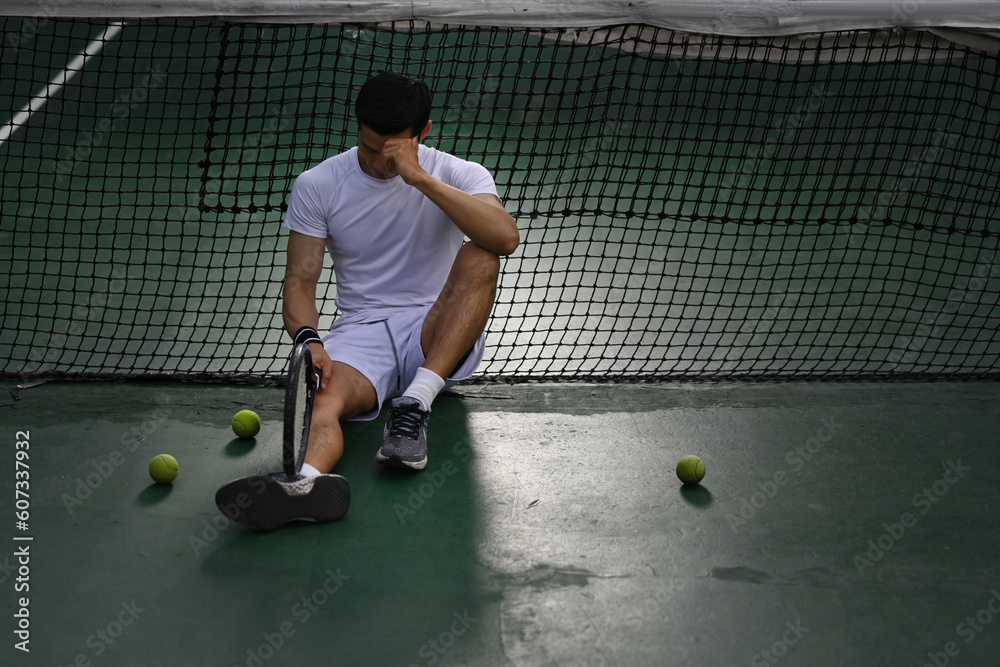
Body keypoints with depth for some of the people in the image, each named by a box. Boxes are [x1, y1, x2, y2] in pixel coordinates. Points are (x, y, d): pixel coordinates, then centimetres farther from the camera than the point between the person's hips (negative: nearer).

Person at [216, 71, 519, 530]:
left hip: (439, 337, 0)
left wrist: (419, 177, -25)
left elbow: (506, 239, -22)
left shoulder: (460, 176, -1)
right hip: (360, 334, 0)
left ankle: (415, 403, -34)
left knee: (479, 257, -29)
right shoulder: (316, 185, 3)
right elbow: (300, 282, 0)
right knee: (323, 397, -34)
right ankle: (308, 480, -67)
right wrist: (308, 339, -23)